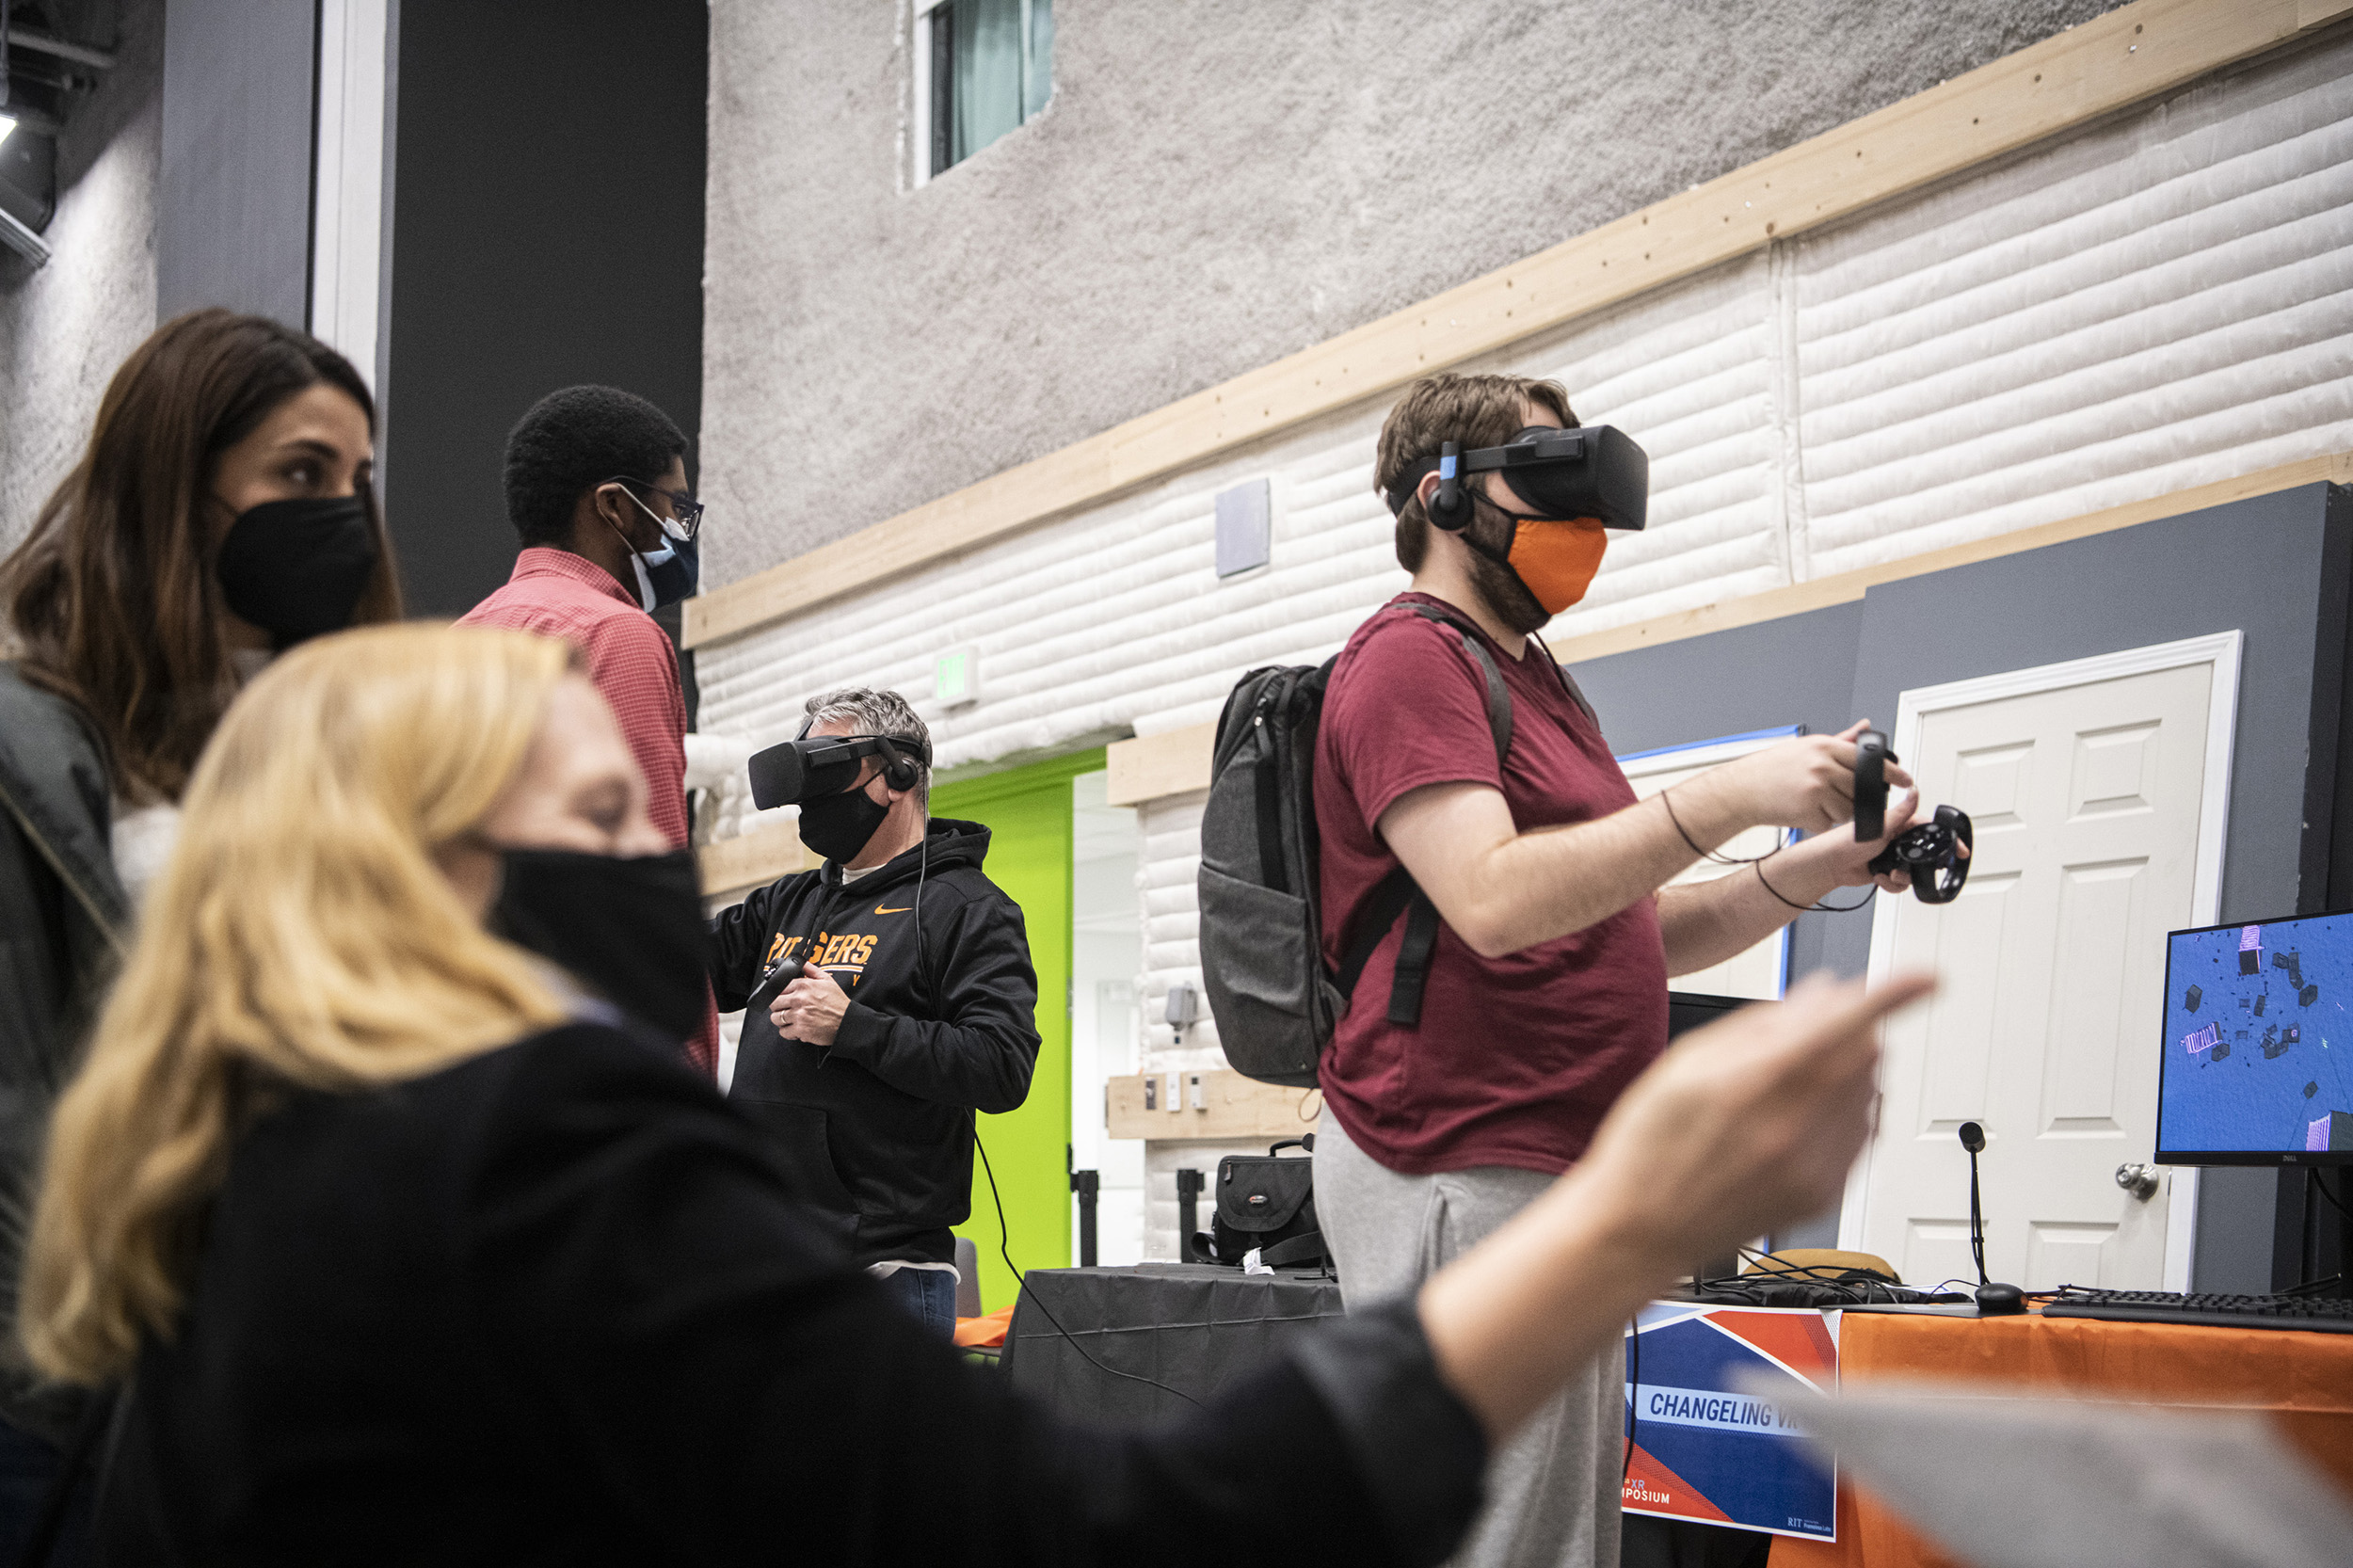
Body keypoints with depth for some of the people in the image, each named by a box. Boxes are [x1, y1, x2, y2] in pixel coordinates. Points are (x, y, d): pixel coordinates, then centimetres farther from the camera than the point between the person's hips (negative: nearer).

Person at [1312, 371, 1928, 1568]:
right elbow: (1496, 902, -22)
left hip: (1560, 1176, 10)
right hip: (1458, 1171, -10)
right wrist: (1728, 798, -21)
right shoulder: (1412, 660, -6)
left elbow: (1636, 939, 22)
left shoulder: (1536, 683, 24)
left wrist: (1824, 865, 9)